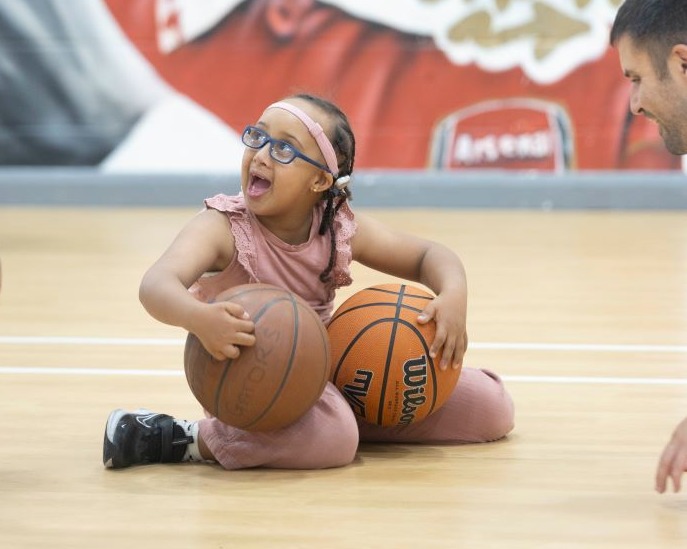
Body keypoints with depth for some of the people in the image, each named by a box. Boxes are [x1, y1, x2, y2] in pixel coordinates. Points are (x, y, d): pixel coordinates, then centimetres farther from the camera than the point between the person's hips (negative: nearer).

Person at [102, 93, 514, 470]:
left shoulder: (342, 230, -7)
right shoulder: (223, 228, -19)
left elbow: (429, 257, 5)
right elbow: (159, 283, -37)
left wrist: (454, 297, -19)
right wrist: (199, 318, -60)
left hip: (330, 371, 6)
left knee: (491, 407, 3)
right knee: (330, 438, -41)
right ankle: (181, 439, -22)